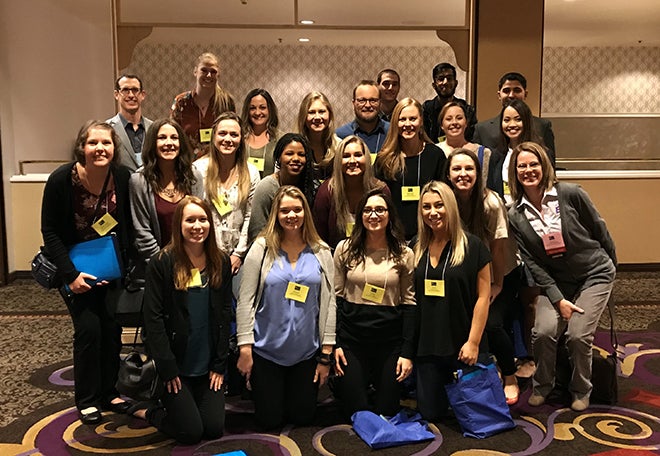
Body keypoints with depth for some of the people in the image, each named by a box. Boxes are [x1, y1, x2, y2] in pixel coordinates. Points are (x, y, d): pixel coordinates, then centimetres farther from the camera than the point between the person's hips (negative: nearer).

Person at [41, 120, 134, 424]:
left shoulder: (124, 177, -12)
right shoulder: (61, 180, -18)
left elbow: (129, 225, 0)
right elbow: (50, 231, -12)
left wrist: (128, 263, -6)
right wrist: (70, 274, -18)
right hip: (74, 265, -3)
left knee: (112, 327, 4)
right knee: (88, 328, -7)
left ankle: (109, 392, 22)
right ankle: (87, 399, 11)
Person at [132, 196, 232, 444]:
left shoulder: (221, 262, 1)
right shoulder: (162, 262, -12)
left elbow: (224, 314, 3)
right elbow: (153, 318, -12)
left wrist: (220, 364, 0)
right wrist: (167, 369, -13)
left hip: (208, 365, 4)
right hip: (175, 363, -4)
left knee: (214, 428, 3)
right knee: (191, 432, -4)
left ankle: (174, 404, 32)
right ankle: (145, 410, 23)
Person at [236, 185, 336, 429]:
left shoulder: (321, 252, -1)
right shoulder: (262, 248, -7)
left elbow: (329, 302, 0)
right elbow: (245, 301, -6)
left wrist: (326, 353, -2)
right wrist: (245, 347, -10)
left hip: (307, 351, 2)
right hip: (266, 350, -2)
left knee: (303, 417, 12)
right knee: (269, 420, 9)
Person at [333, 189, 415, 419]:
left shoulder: (404, 254, 0)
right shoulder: (345, 249, 1)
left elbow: (409, 304, 0)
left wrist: (407, 352, -4)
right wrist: (334, 344, -2)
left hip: (390, 339, 0)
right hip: (352, 337, 0)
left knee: (386, 411, 7)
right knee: (355, 411, 4)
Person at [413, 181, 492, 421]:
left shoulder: (472, 246, -6)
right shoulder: (417, 248, 5)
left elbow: (483, 296, -6)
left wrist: (473, 342, -12)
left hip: (462, 346, -3)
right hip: (427, 346, 4)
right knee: (429, 413, 8)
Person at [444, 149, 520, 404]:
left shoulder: (491, 203, -22)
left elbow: (498, 248, -15)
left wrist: (497, 285, -8)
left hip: (503, 275, -3)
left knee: (493, 324, -17)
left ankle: (510, 379, 8)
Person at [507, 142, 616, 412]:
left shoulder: (570, 194, -13)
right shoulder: (516, 216, -5)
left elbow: (599, 229, 0)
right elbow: (532, 263, -6)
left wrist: (611, 266, 10)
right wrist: (557, 299, -13)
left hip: (594, 274, -2)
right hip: (555, 281, 2)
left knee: (578, 335, -16)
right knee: (543, 331, -19)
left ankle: (581, 390, 13)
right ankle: (542, 385, 9)